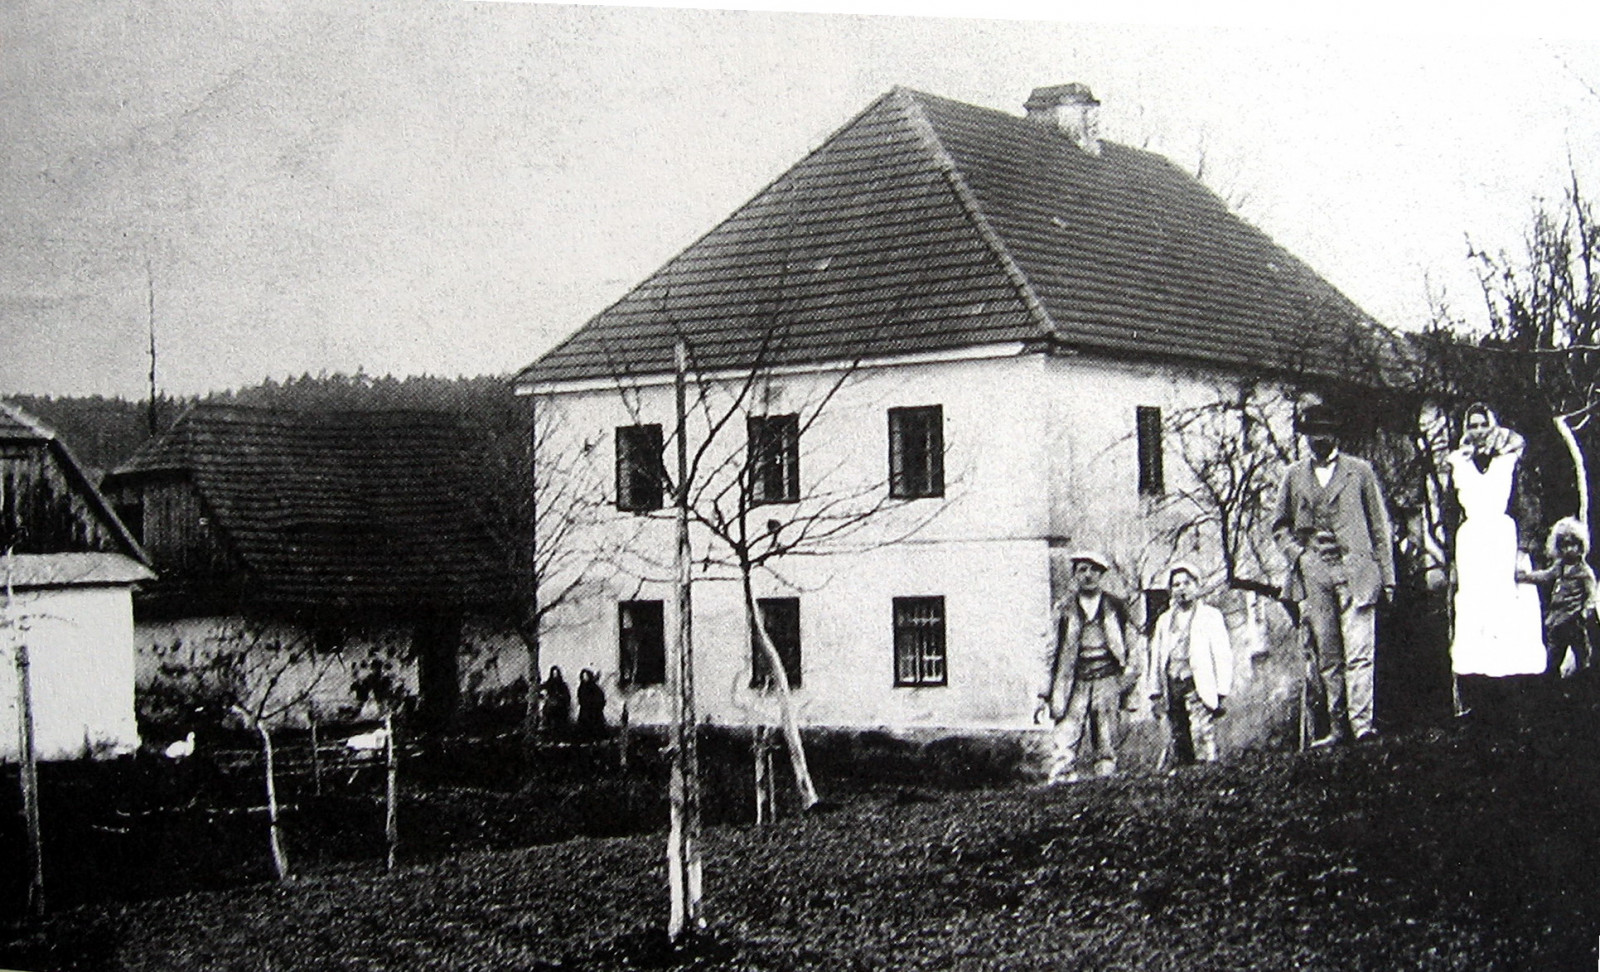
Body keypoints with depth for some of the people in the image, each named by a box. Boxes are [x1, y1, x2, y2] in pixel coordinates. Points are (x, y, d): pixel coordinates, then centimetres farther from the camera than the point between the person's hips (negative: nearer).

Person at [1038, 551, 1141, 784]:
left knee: (1106, 741, 1)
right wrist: (1047, 694, 6)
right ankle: (1059, 782, -15)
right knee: (1064, 737, -13)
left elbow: (1131, 647, 11)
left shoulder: (1117, 607, 9)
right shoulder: (1065, 611, 8)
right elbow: (1054, 654, 10)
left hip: (1108, 681, 0)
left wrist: (1128, 682, 0)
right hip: (1075, 683, 0)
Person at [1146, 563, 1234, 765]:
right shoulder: (1165, 620, 21)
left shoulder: (1210, 616, 5)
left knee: (1203, 739, -17)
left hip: (1199, 687, -5)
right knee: (1178, 744, 2)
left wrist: (1221, 693, -8)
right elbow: (1156, 658, 20)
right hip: (1172, 687, 5)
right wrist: (1156, 693, 12)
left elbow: (1223, 655, -1)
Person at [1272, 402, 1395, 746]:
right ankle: (1337, 727, 4)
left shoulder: (1359, 471, 10)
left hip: (1354, 571, -2)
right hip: (1312, 575, 2)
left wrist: (1387, 575, 4)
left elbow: (1380, 526, 9)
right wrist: (1296, 553, 0)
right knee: (1325, 656, 1)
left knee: (1358, 652, -11)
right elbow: (1280, 525, 20)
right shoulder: (1294, 476, 15)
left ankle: (1361, 722, -11)